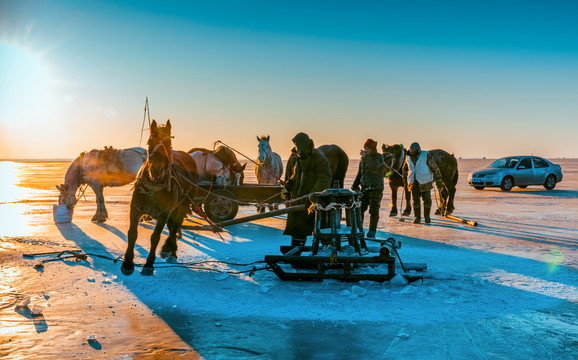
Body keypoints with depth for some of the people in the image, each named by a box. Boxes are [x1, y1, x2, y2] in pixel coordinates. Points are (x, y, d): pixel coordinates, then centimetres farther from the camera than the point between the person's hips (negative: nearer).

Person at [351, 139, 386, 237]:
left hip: (376, 188, -5)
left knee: (374, 211, -2)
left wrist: (365, 156, -20)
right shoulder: (363, 158, 14)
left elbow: (375, 165, -27)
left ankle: (372, 231, 6)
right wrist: (354, 186, 15)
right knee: (359, 209, -1)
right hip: (365, 188, 5)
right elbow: (360, 173, 21)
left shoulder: (379, 157, -4)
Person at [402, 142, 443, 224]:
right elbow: (405, 168, 21)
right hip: (414, 183, 3)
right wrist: (404, 178, 16)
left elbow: (434, 168, -8)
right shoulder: (408, 158, 2)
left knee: (427, 199, -5)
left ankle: (427, 216, 15)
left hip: (425, 182, -3)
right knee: (416, 200, 1)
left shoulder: (425, 156, -11)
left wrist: (438, 180, -9)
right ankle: (417, 217, 15)